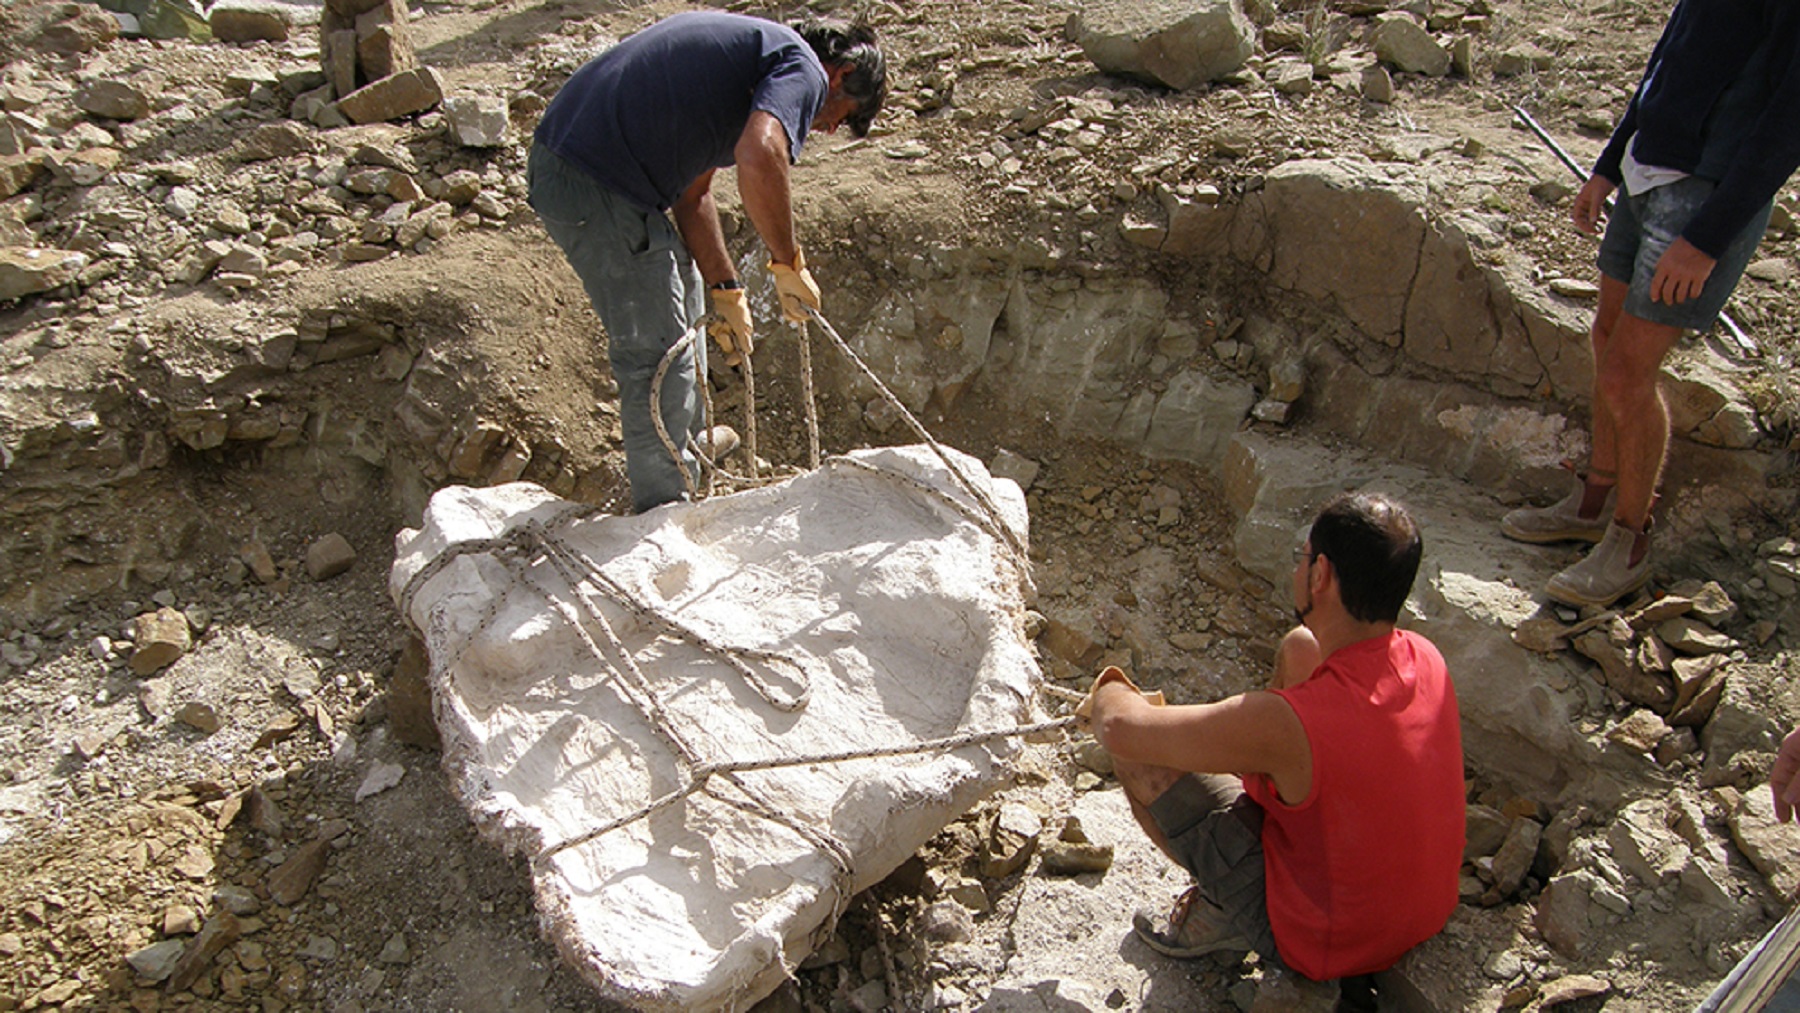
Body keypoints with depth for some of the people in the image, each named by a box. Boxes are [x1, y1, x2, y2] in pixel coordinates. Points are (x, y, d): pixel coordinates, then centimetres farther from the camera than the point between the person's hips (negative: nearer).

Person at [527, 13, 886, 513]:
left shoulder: (752, 46, 23)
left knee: (680, 282, 28)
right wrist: (788, 262, -17)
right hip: (597, 188, -11)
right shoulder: (802, 69, -7)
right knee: (655, 351, -2)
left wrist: (726, 291, 22)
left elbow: (692, 192, 23)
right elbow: (760, 158, -31)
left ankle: (690, 440, 45)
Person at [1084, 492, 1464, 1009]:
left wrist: (1108, 692, -3)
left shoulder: (1291, 723, -37)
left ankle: (1225, 916, 10)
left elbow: (1120, 729, -25)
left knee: (1138, 760, -13)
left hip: (1325, 942, -7)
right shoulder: (1425, 658, -15)